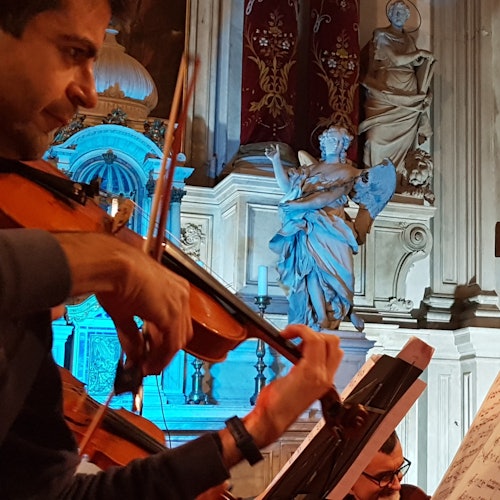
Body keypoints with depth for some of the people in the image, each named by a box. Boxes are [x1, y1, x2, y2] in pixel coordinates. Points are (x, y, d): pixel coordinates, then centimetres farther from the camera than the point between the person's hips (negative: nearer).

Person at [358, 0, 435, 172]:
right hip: (386, 90, -5)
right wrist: (419, 52, -3)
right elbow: (395, 59, -8)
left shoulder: (409, 39, 20)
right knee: (379, 133, -14)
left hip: (407, 93, 5)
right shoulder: (380, 35, 2)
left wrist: (424, 58, -4)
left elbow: (415, 63, 16)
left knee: (404, 135, -2)